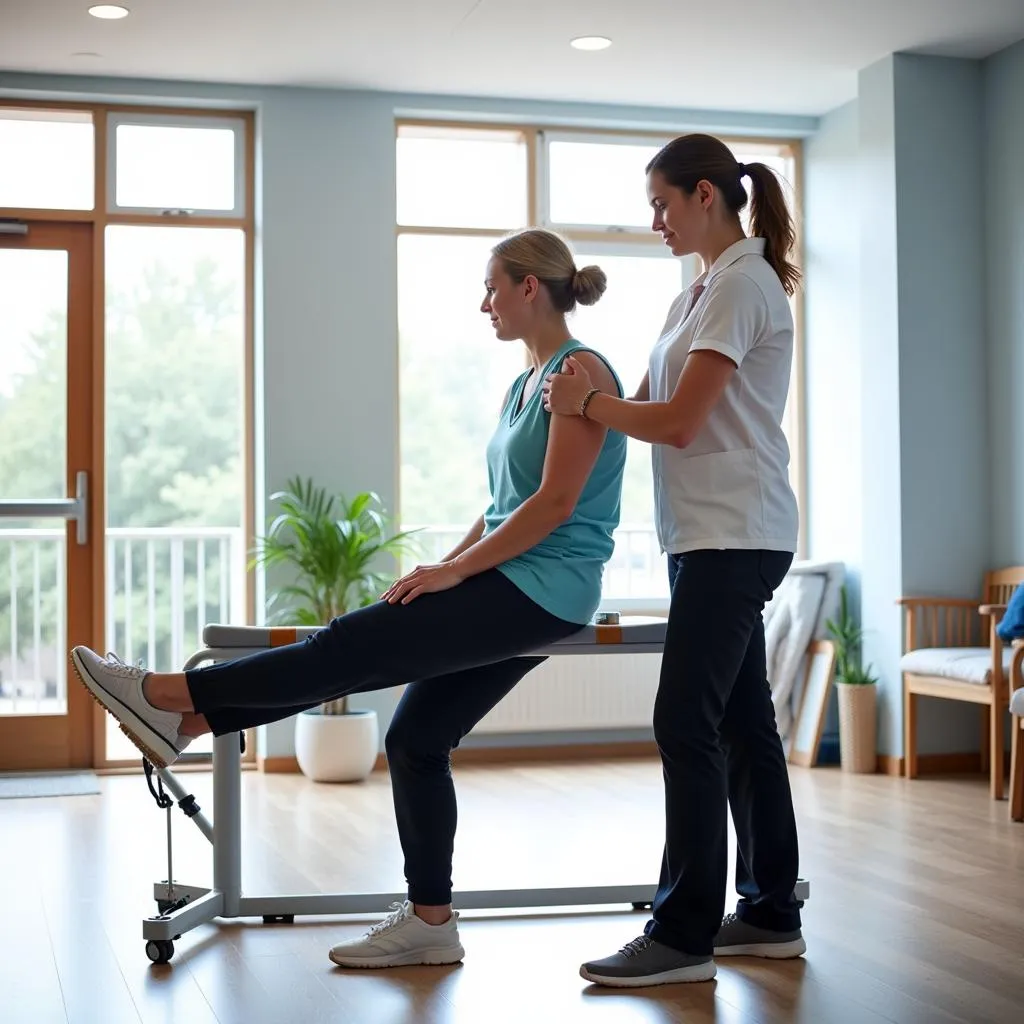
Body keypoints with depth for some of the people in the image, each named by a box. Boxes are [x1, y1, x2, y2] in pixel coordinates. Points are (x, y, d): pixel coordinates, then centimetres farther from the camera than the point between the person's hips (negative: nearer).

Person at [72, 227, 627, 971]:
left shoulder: (582, 371, -11)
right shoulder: (527, 381, 17)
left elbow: (556, 503, -18)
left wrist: (456, 572, -16)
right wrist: (443, 568, 9)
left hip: (542, 591, -9)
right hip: (511, 587, 9)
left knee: (352, 648, -12)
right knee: (416, 738, 5)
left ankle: (172, 699, -5)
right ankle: (429, 923, 11)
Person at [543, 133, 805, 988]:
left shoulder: (741, 285, -12)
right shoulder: (702, 292, 18)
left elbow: (681, 422, -18)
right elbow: (649, 406, 14)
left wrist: (586, 404, -6)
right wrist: (582, 403, -4)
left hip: (734, 537, -10)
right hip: (711, 535, 10)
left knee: (687, 724, -10)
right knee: (738, 722, 12)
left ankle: (685, 934, -5)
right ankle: (771, 913, 20)